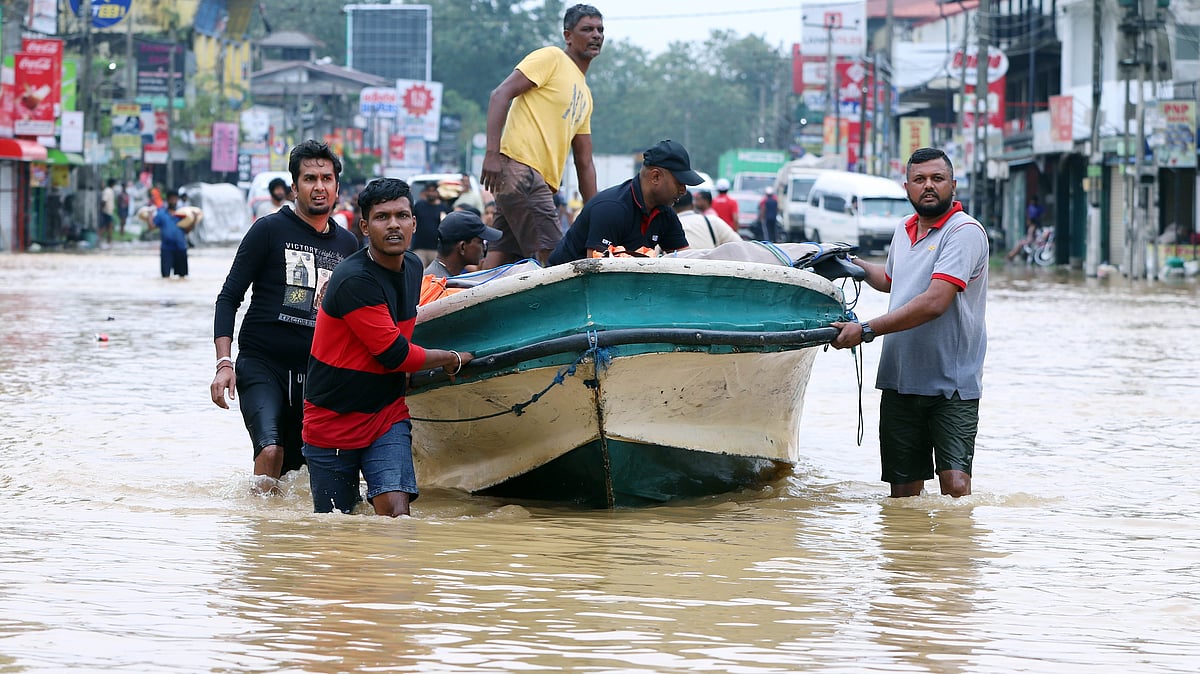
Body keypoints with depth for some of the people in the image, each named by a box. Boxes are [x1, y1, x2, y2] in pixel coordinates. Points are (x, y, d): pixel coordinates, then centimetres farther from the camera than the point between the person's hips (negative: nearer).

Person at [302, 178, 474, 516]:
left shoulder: (412, 266, 4)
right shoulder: (354, 281, -22)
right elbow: (395, 355, -19)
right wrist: (452, 359, -4)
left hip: (387, 415, 5)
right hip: (331, 421, -5)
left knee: (396, 512, -17)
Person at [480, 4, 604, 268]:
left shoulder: (585, 95, 26)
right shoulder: (551, 58, 1)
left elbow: (584, 163, 28)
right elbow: (501, 95, -11)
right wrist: (492, 153, -22)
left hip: (542, 182, 9)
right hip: (520, 167, -9)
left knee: (501, 257, 3)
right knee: (551, 258, -16)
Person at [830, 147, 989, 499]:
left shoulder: (965, 232, -11)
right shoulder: (904, 231, 14)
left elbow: (934, 302, -22)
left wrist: (866, 330, -22)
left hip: (952, 384, -7)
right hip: (900, 382, 7)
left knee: (955, 486, -17)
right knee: (903, 492, 5)